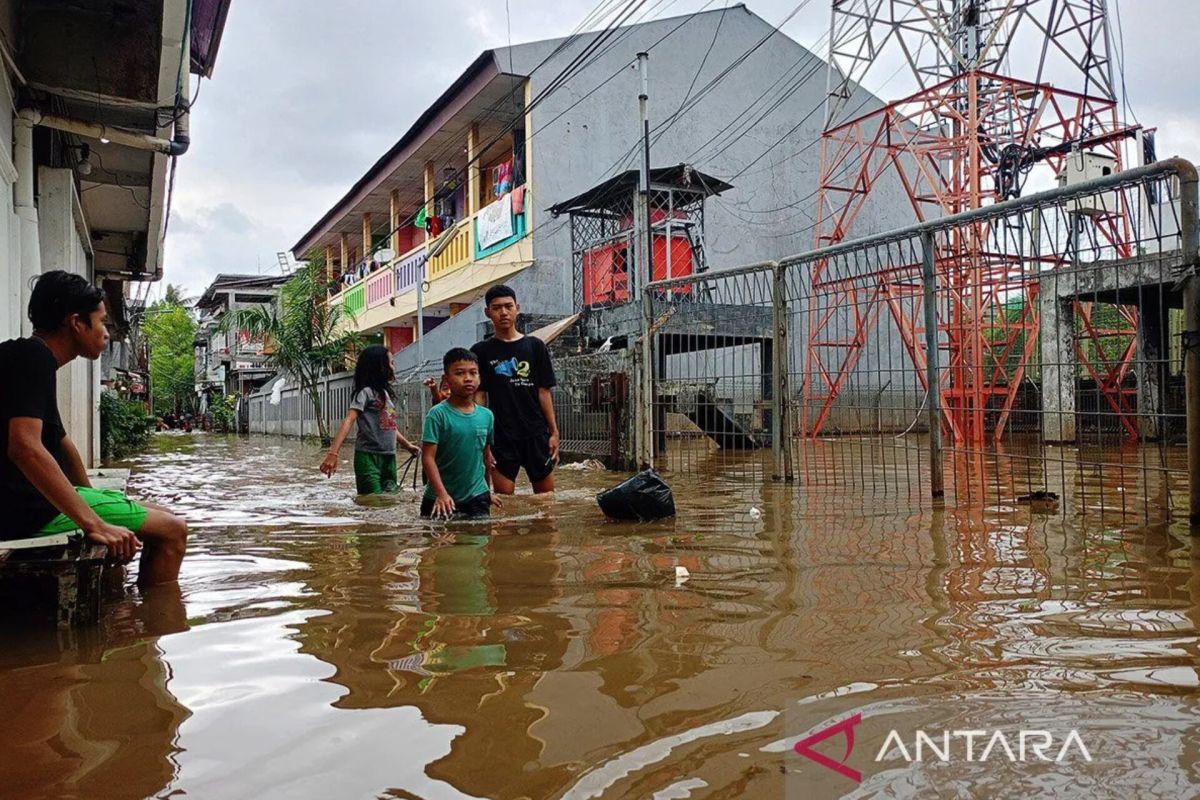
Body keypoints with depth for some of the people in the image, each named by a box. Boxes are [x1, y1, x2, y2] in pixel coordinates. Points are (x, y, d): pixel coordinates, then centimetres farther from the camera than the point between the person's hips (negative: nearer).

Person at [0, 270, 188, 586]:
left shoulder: (32, 358, 16)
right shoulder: (33, 357, -15)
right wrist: (94, 524, -30)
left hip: (35, 499, 10)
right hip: (30, 509, -10)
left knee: (161, 517, 15)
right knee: (172, 530, -11)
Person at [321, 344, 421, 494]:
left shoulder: (386, 392, 15)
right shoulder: (366, 392, -8)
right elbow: (348, 421, -19)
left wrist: (407, 445, 33)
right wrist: (333, 453, -30)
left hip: (388, 457, 8)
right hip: (368, 457, -8)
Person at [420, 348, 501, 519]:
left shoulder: (487, 416, 4)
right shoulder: (438, 414, -10)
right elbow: (428, 457, -13)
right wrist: (441, 493, -22)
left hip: (478, 498, 4)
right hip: (443, 499, -4)